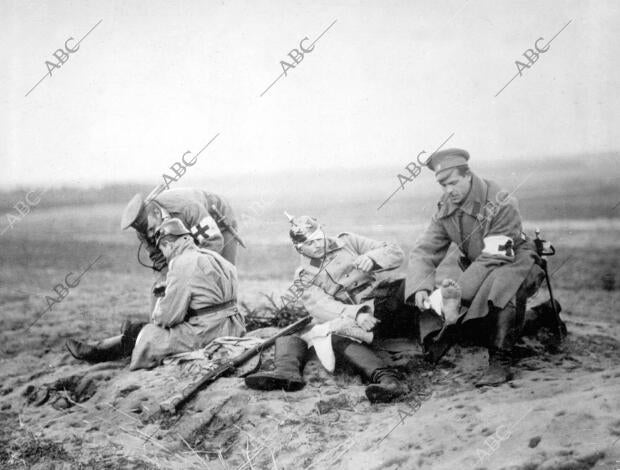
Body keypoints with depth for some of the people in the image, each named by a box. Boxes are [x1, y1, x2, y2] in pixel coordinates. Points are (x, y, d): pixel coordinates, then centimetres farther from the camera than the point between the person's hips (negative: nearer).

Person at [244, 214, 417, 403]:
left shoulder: (348, 242, 14)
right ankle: (287, 371, -47)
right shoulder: (304, 276, 12)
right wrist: (356, 314, -26)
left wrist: (371, 258, -14)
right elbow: (322, 306, -8)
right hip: (344, 319, 1)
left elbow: (395, 253, 9)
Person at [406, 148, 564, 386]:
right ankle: (540, 315, 19)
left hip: (517, 263, -8)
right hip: (479, 273, 8)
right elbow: (424, 251, -6)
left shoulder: (501, 204, -24)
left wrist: (460, 292, -40)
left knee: (502, 285, -39)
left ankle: (500, 362, -29)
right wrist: (420, 288, -26)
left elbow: (495, 258, -30)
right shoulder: (445, 210, -3)